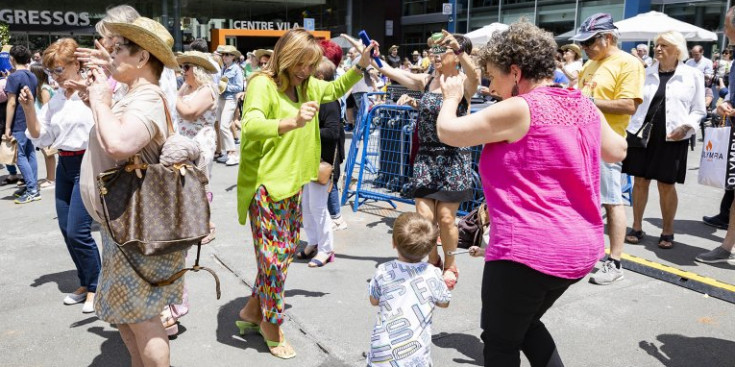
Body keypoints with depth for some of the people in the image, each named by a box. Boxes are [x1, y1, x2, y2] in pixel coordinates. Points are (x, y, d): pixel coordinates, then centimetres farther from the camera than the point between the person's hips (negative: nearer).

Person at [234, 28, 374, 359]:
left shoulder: (306, 85, 7)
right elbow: (250, 124, -34)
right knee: (274, 255, -1)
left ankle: (253, 310, 36)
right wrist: (292, 122, -50)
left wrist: (361, 64, 12)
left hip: (292, 183, 9)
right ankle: (271, 325, 21)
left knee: (287, 250, 17)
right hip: (265, 185, -8)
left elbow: (336, 89, 26)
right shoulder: (262, 84, -16)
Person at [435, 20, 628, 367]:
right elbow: (617, 151, 22)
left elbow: (448, 132, -8)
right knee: (523, 324, 29)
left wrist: (451, 98, 11)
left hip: (528, 250, -9)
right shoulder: (584, 105, 6)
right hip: (581, 248, 9)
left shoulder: (518, 110, -16)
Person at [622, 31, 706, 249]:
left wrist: (686, 127, -13)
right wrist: (628, 128, 1)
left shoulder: (693, 75, 3)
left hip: (671, 139, -2)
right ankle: (636, 228, 18)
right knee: (640, 181, 6)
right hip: (641, 134, 2)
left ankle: (667, 232, 19)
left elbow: (699, 110, 4)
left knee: (666, 186, 5)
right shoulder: (646, 73, 8)